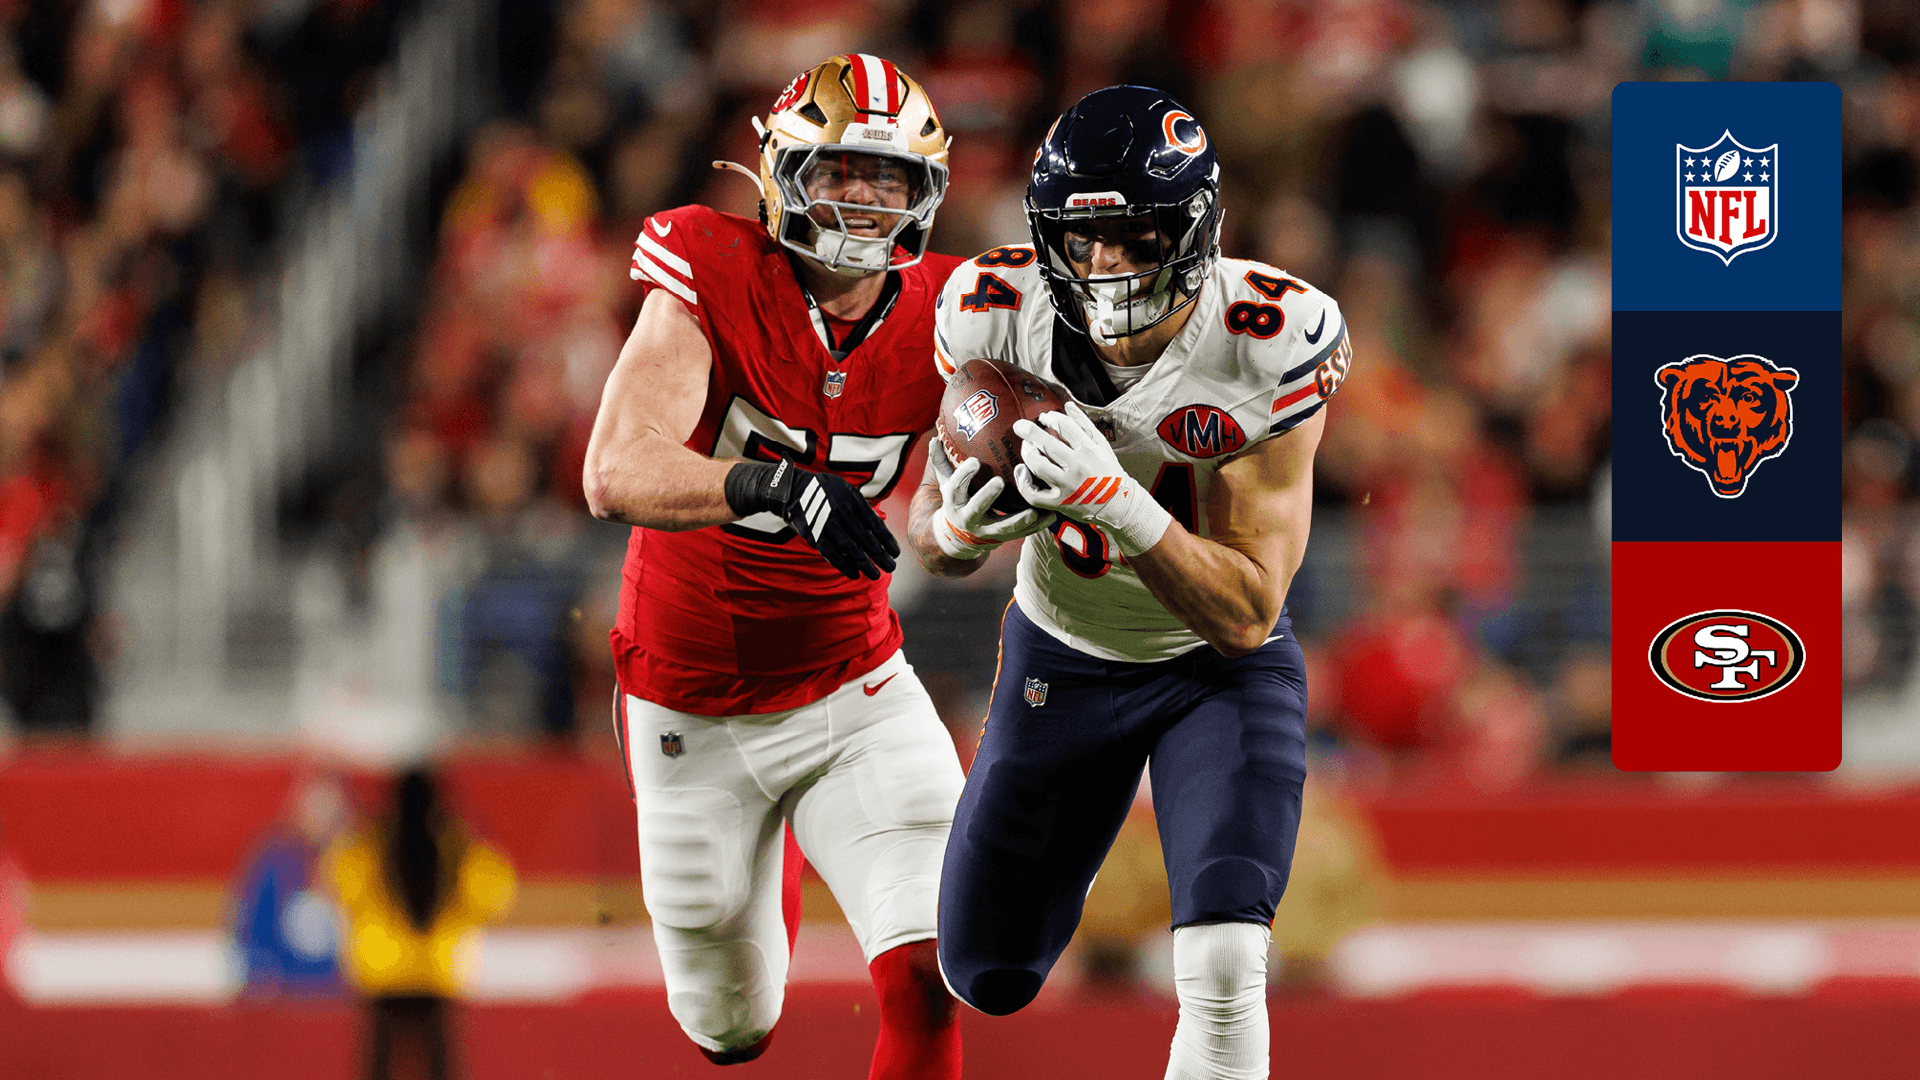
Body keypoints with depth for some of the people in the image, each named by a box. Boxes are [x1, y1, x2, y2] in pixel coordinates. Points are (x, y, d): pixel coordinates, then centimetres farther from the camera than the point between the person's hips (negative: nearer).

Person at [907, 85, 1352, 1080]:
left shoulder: (1271, 345, -29)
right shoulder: (996, 315, -21)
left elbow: (1247, 615, -27)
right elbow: (929, 534, -8)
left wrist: (1115, 502, -43)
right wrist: (958, 528, -33)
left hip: (1219, 660, -3)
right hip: (1061, 654, 3)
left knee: (1222, 969, -24)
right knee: (988, 978, 13)